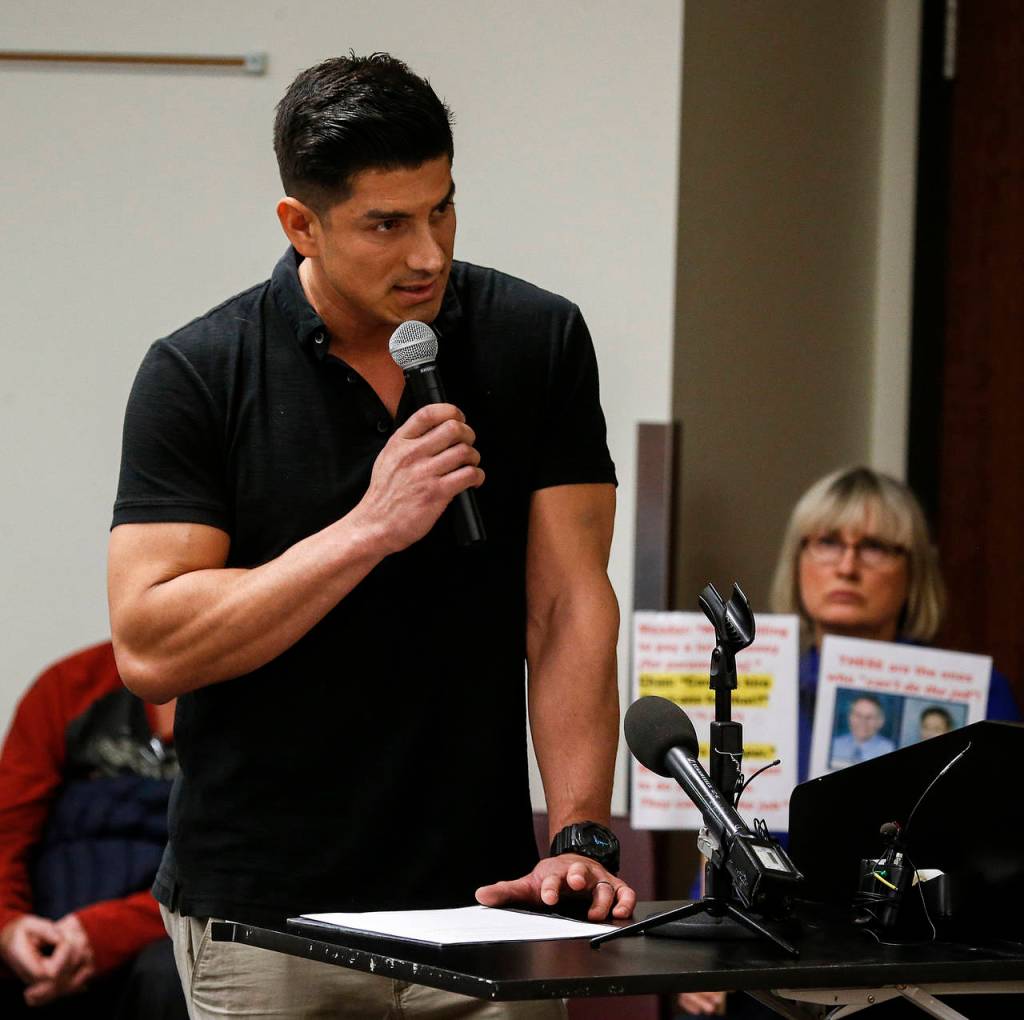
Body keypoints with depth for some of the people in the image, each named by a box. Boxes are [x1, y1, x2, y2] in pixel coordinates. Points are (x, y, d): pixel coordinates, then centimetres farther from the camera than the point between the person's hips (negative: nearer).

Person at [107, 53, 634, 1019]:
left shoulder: (538, 341, 0)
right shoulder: (197, 374, -6)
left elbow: (569, 609, -2)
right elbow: (150, 648, -12)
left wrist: (579, 838, -13)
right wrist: (372, 528, -19)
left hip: (479, 904, 2)